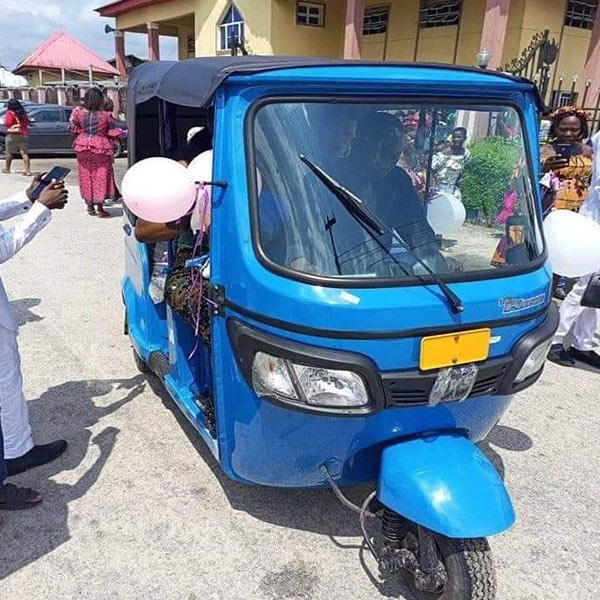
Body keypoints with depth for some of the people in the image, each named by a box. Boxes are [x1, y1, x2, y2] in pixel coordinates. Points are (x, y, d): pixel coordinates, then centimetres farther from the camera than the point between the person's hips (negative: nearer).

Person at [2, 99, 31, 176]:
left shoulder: (10, 113, -7)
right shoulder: (23, 113, 10)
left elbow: (7, 124, -13)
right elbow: (27, 123, 14)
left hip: (13, 135, -4)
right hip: (23, 135, 4)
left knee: (9, 152, 10)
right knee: (24, 153, -1)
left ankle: (7, 168, 20)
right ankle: (27, 170, -10)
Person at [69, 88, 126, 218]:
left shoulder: (78, 112, -4)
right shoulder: (105, 115, -11)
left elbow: (73, 127, 5)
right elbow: (114, 131, -2)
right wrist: (125, 133, 15)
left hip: (83, 147, 3)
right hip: (101, 148, -3)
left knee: (86, 175, 13)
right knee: (101, 176, 3)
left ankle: (90, 206, 19)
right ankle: (100, 207, 0)